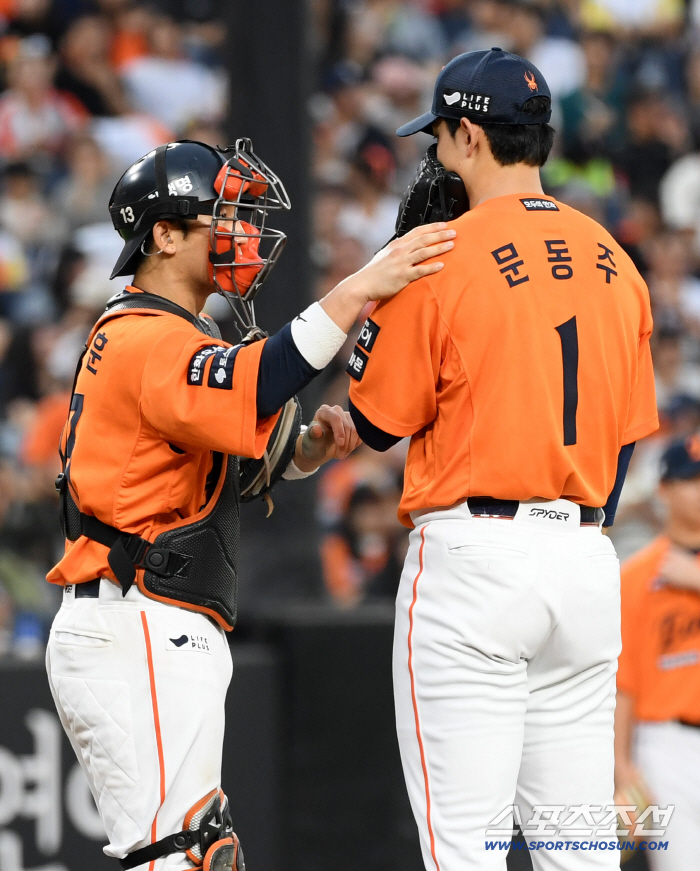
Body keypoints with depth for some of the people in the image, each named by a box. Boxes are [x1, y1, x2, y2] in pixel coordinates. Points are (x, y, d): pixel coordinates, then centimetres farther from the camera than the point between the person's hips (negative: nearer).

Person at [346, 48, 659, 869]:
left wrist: (376, 301, 9)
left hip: (474, 555, -6)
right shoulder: (613, 261, 10)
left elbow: (377, 423, -2)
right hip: (586, 560, 6)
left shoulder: (439, 258, -9)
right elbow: (623, 435, 15)